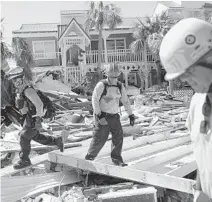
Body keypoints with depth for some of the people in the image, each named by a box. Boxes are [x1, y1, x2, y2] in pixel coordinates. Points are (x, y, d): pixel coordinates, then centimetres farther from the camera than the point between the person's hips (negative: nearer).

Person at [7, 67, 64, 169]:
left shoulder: (27, 90, -24)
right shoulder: (20, 88, 6)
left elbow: (39, 104, -27)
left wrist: (37, 120, -24)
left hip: (33, 118, -10)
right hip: (28, 117, 10)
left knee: (24, 138, -2)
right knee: (35, 137, 19)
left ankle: (24, 160, 13)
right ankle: (57, 141, 30)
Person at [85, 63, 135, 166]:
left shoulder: (120, 86, 6)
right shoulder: (101, 85, -11)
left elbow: (126, 101, 14)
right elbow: (94, 100, -13)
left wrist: (131, 114, 11)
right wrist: (99, 114, -20)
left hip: (114, 116, 6)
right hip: (102, 116, -5)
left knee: (118, 136, -1)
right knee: (100, 137, -5)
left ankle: (116, 159, 10)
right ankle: (89, 157, 11)